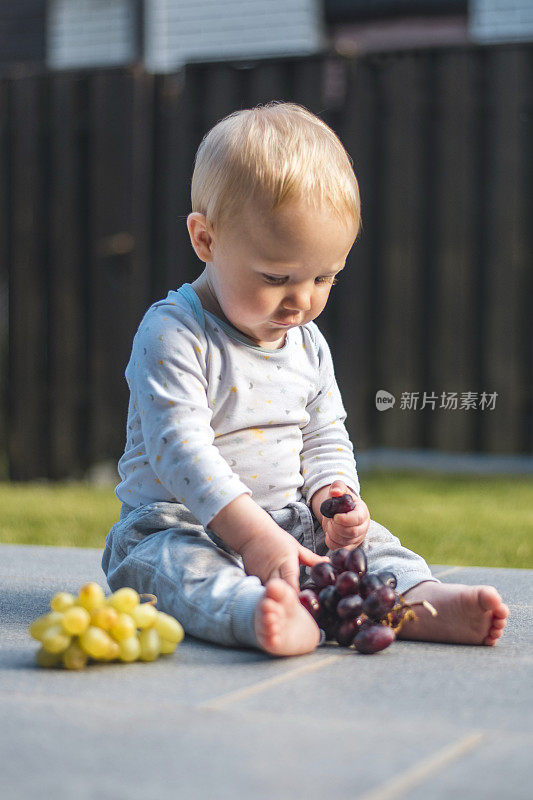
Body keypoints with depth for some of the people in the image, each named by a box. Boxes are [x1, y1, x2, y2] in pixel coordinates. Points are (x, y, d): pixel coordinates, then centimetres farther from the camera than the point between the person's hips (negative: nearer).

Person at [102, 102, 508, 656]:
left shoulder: (307, 344, 8)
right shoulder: (172, 335, -15)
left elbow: (324, 439, 15)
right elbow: (182, 448, -24)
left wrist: (334, 499, -9)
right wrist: (254, 537, -33)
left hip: (289, 524, 7)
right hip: (183, 521, -7)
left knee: (366, 541, -13)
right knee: (174, 560, -36)